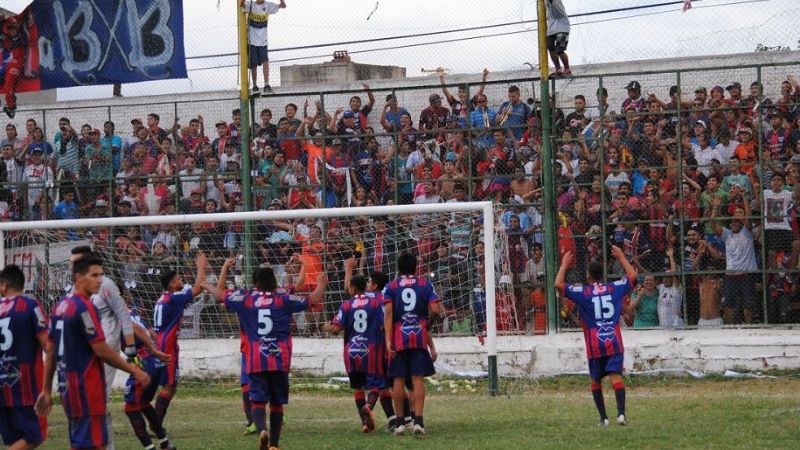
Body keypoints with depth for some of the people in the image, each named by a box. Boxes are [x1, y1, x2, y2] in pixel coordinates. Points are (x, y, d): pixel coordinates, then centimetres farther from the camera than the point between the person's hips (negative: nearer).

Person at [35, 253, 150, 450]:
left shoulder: (60, 307, 12)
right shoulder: (85, 307, -15)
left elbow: (50, 351, 15)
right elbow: (101, 351, -16)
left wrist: (46, 390, 18)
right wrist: (134, 370, -8)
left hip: (68, 387, 9)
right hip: (87, 389, -9)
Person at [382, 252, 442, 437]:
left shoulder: (390, 287, 5)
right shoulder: (425, 285, 6)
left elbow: (388, 313, -8)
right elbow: (435, 310, -5)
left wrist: (388, 340, -12)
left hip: (398, 338, 0)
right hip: (419, 338, 0)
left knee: (398, 379, 6)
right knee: (418, 379, -2)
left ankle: (399, 423, 6)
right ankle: (418, 420, -13)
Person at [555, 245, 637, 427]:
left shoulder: (582, 292, -2)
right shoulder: (614, 288, 6)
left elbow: (558, 284, -5)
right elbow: (632, 276, 20)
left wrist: (564, 265, 8)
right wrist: (621, 257, 29)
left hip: (595, 345, -1)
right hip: (614, 343, 1)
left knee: (596, 381, 13)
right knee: (616, 376, -8)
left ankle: (603, 418, 10)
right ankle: (621, 413, -27)